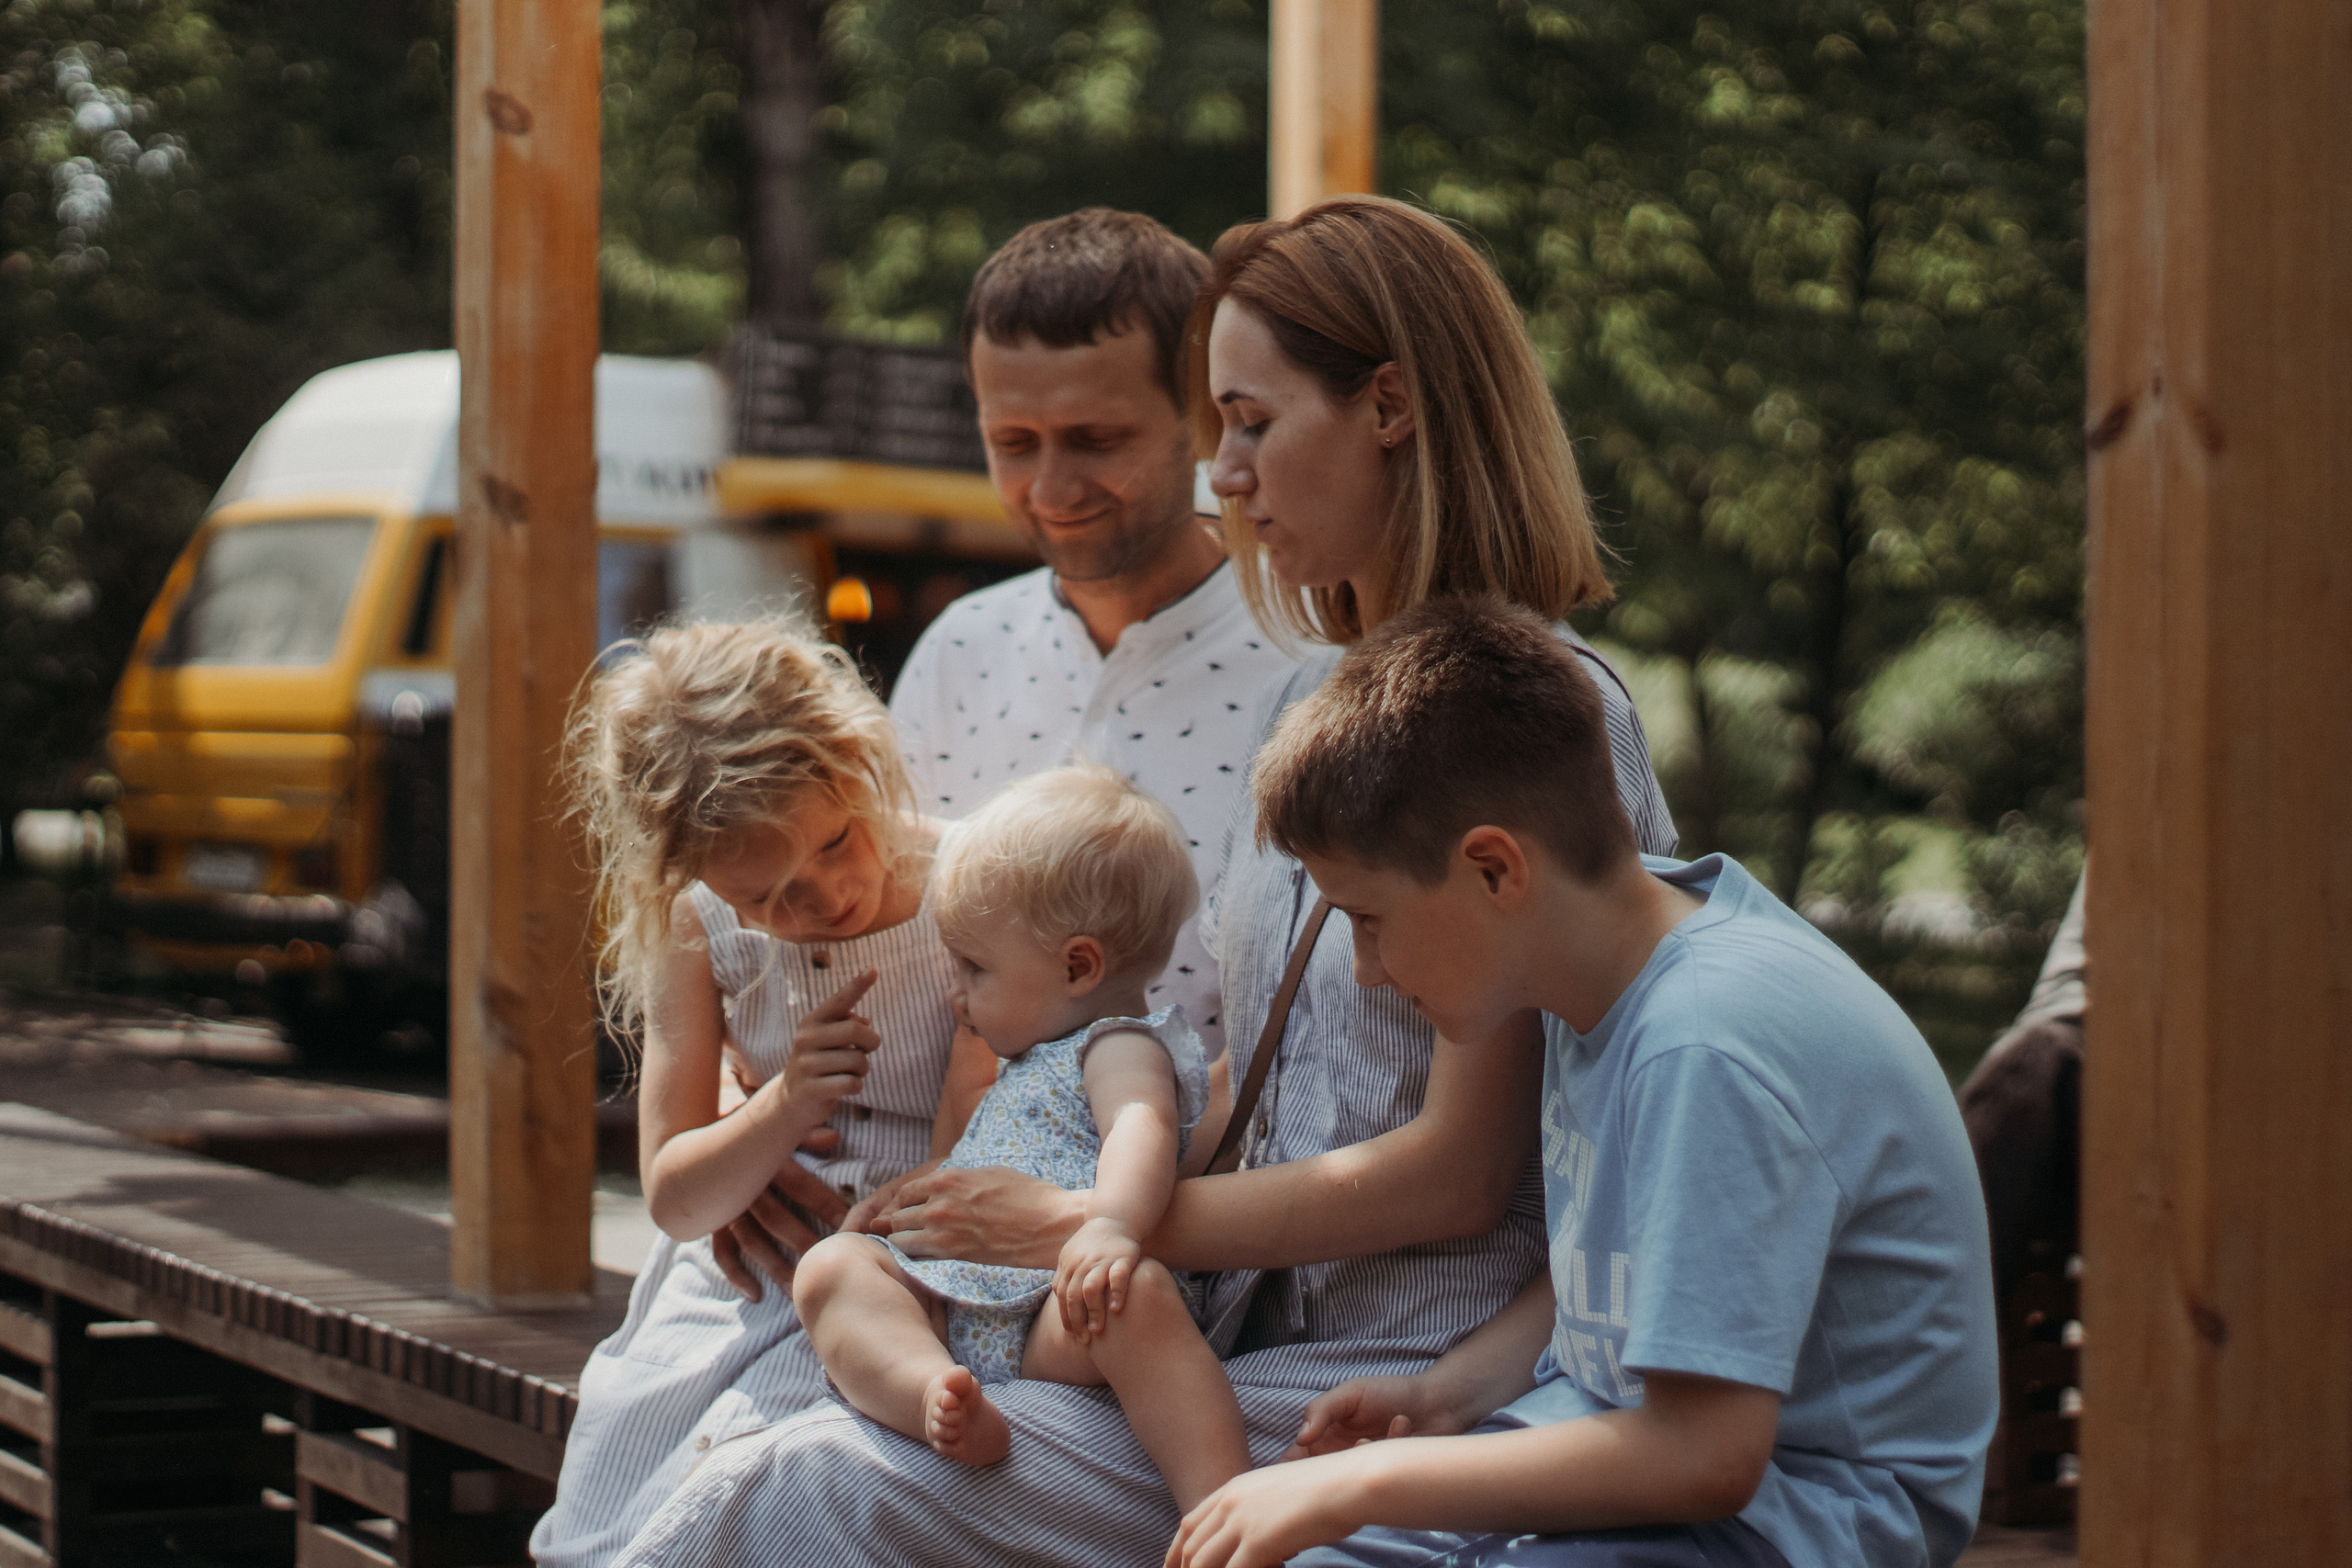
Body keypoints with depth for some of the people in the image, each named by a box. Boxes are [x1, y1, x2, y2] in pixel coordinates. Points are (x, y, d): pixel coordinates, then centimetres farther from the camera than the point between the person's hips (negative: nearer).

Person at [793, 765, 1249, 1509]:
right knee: (830, 1263, -16)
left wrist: (1109, 1226, -41)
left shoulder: (1124, 1045, 2)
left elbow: (1141, 1127, -21)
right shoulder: (1033, 1065, 35)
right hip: (939, 1308, 9)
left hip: (1056, 1322, -8)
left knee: (1136, 1292, -40)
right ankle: (931, 1391, -46)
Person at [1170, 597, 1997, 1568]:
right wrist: (1445, 1394, 4)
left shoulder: (1706, 1049, -25)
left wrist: (1361, 1480, -21)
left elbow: (1704, 1457, -27)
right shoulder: (1607, 963, 3)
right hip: (1632, 1441, 9)